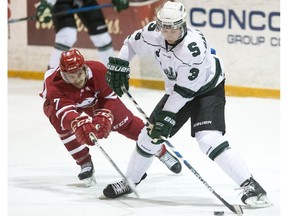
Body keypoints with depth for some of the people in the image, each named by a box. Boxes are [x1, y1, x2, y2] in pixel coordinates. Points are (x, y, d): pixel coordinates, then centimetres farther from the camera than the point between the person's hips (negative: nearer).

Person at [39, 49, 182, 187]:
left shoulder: (98, 71, -36)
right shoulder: (53, 85, -44)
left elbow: (110, 97, -24)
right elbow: (65, 111, -57)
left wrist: (104, 116, -42)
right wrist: (79, 124, -77)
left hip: (96, 98, 2)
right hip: (58, 103, -2)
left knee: (125, 122, 5)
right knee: (63, 124, -34)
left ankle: (162, 152, 26)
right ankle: (85, 165, -17)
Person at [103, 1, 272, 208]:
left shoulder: (194, 47, -35)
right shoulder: (153, 33, -17)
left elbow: (184, 89, -30)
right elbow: (132, 43, 5)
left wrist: (167, 116, -28)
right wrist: (119, 65, -5)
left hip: (207, 89, -7)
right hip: (177, 90, 7)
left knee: (209, 139, -26)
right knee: (151, 134, 7)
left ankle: (250, 187, -25)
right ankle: (129, 182, 29)